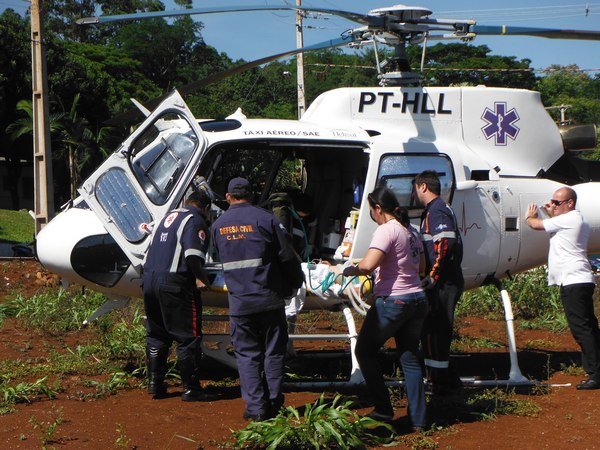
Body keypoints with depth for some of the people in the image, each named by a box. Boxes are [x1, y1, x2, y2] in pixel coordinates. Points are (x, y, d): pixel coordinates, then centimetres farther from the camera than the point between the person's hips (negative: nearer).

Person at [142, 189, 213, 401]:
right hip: (174, 283, -8)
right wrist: (200, 277, -8)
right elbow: (192, 253, -21)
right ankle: (190, 389, 1)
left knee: (156, 335, 17)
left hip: (148, 279, 8)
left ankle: (155, 382, 20)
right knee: (188, 337, -1)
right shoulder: (195, 220, -5)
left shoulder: (169, 216, 20)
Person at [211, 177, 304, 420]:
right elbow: (288, 257, -5)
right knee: (273, 352, 11)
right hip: (270, 299, -1)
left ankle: (255, 406, 0)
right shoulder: (266, 219, -6)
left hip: (239, 302, 2)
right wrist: (295, 283, 11)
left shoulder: (218, 225, 5)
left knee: (247, 354, 7)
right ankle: (273, 402, 13)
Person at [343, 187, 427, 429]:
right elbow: (421, 265, 22)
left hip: (392, 302, -8)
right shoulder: (411, 231, 12)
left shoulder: (386, 230, -15)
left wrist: (350, 270, -8)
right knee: (410, 358, 13)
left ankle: (383, 409, 8)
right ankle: (418, 418, 12)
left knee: (365, 350, 9)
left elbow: (368, 265, -26)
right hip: (417, 300, 8)